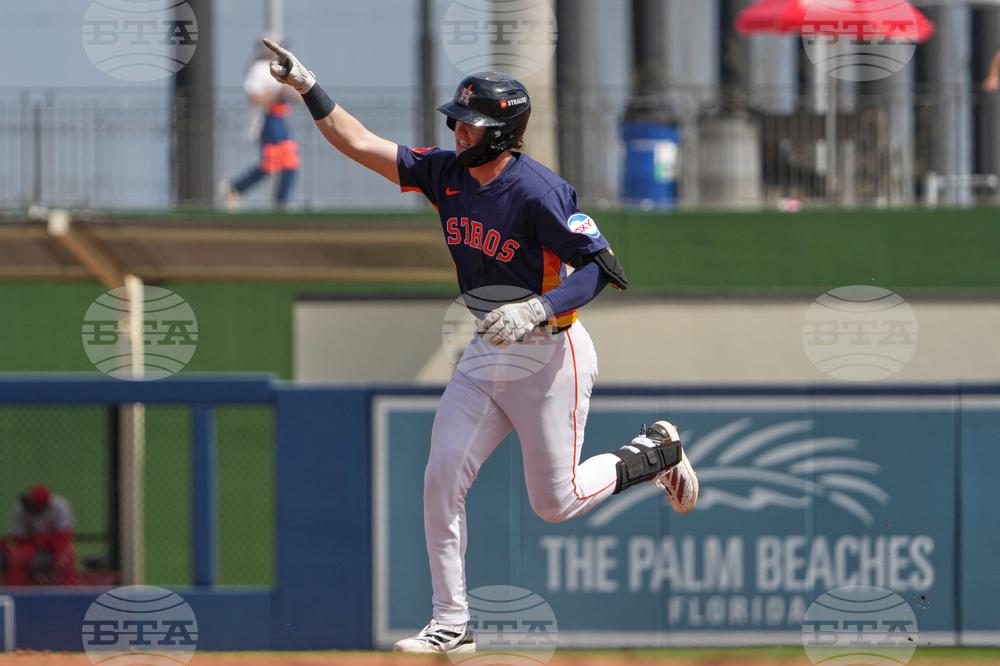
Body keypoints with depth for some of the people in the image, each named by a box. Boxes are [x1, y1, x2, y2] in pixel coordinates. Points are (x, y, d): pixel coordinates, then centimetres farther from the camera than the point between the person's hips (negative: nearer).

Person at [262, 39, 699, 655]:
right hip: (486, 353, 7)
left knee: (555, 501, 1)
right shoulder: (446, 172, -2)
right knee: (442, 481, -2)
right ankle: (451, 625, 5)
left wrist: (537, 309, -33)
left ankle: (657, 453, 27)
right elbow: (361, 144, -1)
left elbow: (606, 269, -22)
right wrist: (308, 88, -10)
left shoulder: (539, 192, -23)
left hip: (550, 354, -7)